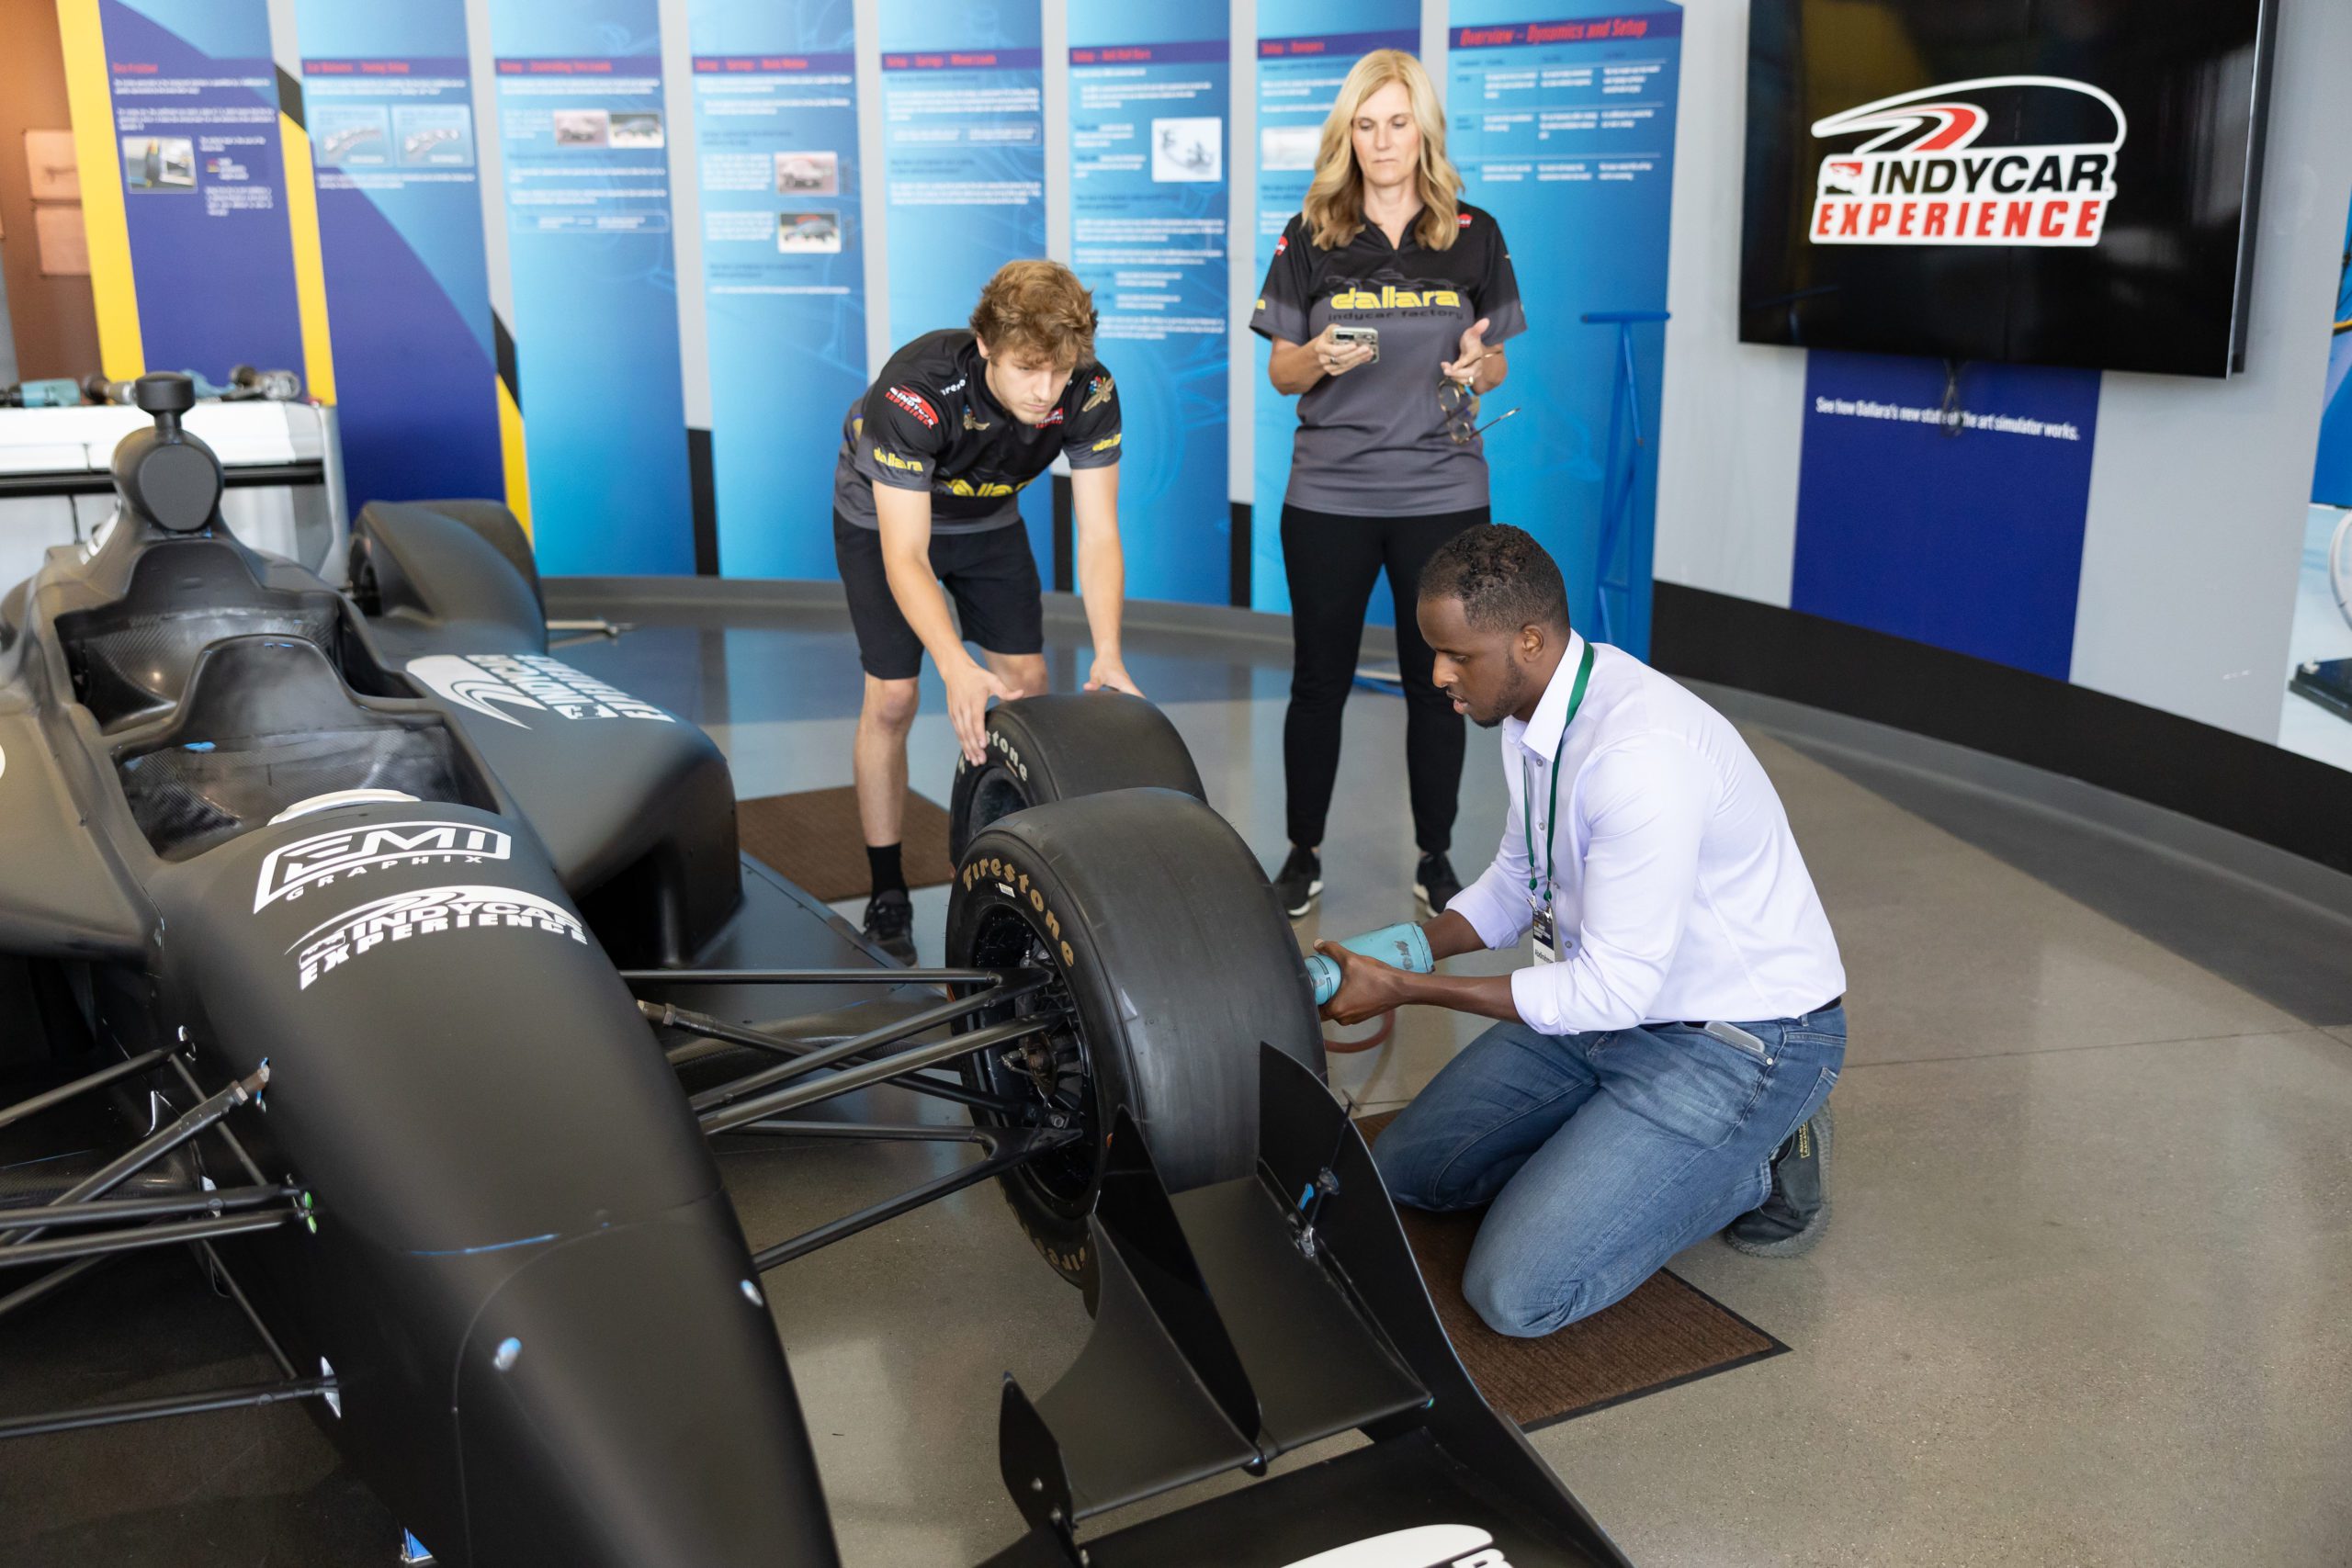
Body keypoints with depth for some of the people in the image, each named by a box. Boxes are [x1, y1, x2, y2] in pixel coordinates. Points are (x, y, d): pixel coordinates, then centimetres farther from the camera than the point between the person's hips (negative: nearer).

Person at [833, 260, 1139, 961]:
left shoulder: (1090, 394, -29)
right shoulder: (917, 391, -40)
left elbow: (1098, 535, -26)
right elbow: (905, 554, -41)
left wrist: (1108, 655, -39)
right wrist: (957, 669, -53)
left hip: (987, 517, 4)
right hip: (885, 516, -4)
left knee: (1028, 681, -1)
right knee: (891, 698, -9)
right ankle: (887, 895, 4)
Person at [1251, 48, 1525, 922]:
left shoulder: (1473, 236, 4)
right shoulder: (1311, 236, 3)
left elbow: (1497, 368, 9)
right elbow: (1281, 372, 5)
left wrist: (1478, 362, -14)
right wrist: (1320, 357, -18)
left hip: (1443, 492, 0)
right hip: (1329, 494, 0)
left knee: (1436, 682, 6)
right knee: (1318, 679, 6)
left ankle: (1435, 859, 21)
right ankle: (1303, 855, 20)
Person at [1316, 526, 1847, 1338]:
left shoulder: (1642, 755, -32)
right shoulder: (1533, 711, -2)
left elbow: (1614, 991, -27)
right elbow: (1517, 881, 13)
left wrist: (1407, 990, -22)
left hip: (1737, 1042, -9)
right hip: (1612, 994, 9)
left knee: (1515, 1293, -16)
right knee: (1403, 1169, 10)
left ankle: (1752, 1166, 2)